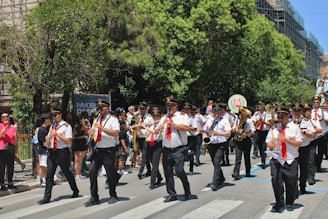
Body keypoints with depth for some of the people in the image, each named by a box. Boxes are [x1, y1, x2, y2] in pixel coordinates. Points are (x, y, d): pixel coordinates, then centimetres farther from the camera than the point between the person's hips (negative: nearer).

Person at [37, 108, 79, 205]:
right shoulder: (52, 126, 13)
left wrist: (57, 134, -19)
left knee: (67, 172, 10)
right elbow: (47, 139, 20)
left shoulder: (66, 126, -6)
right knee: (49, 174, -2)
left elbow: (68, 141, -14)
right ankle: (47, 197, -2)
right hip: (51, 152, 5)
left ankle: (75, 191, 31)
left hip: (62, 152, -5)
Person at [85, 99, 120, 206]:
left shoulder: (112, 119, -6)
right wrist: (91, 131, 5)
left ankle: (113, 196, 21)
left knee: (110, 173, 3)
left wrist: (102, 128, -22)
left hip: (109, 150, -6)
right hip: (97, 149, 7)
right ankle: (94, 197, 8)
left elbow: (116, 133, -19)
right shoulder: (97, 119, 17)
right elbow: (94, 132, 28)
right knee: (92, 172, 0)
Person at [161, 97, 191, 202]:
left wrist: (172, 124, -17)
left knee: (179, 171, -13)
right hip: (166, 149, 5)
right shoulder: (164, 118, 17)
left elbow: (186, 127, -18)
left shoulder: (182, 116, 1)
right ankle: (171, 194, 16)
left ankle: (187, 192, 7)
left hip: (178, 150, -5)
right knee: (168, 172, 6)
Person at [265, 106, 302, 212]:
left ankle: (289, 204, 27)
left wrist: (285, 139, -16)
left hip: (291, 161, -1)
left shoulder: (294, 128, 3)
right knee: (276, 182, -6)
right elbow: (268, 142, 8)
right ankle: (279, 204, 8)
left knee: (291, 183, 6)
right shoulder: (274, 128, 9)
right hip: (276, 161, 1)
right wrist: (271, 145, -15)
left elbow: (298, 143, -4)